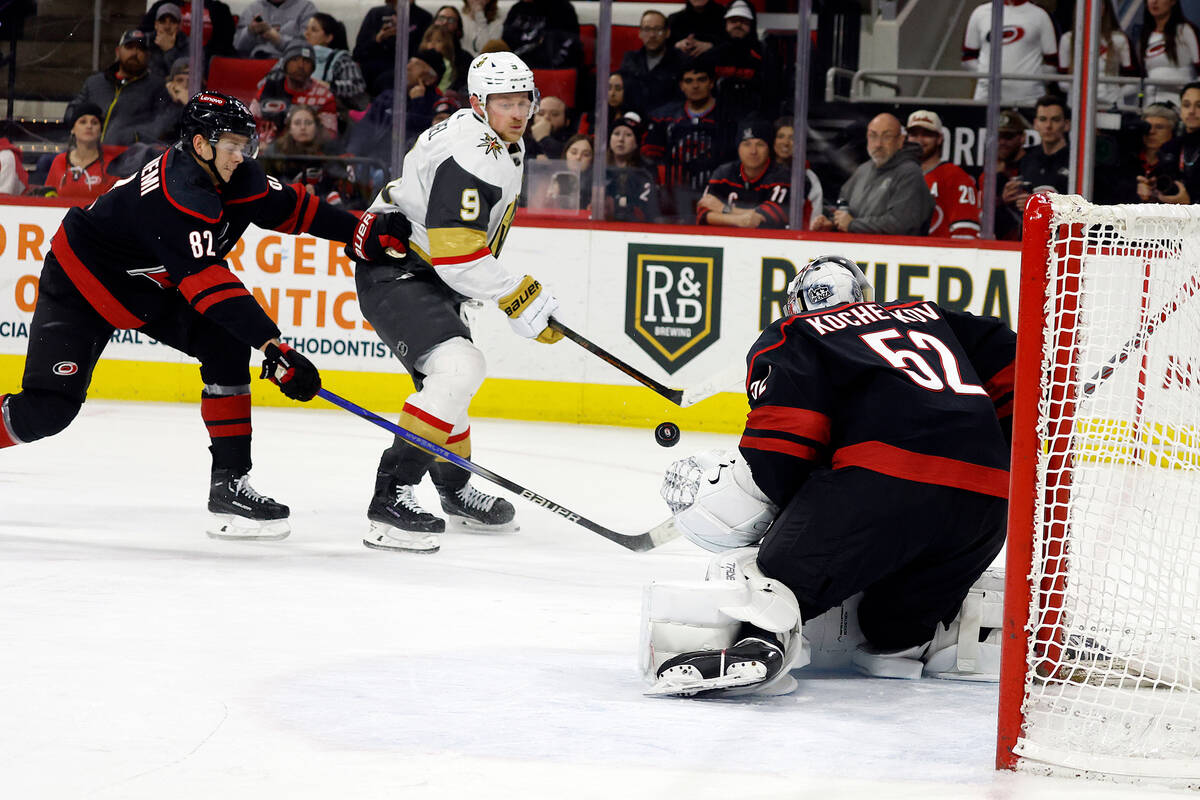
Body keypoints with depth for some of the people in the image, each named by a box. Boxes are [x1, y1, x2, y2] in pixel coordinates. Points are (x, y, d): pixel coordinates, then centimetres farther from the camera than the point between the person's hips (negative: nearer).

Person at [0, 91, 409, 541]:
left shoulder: (236, 178, -9)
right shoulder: (176, 195, -35)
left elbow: (289, 207, 4)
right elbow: (208, 284, -41)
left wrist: (363, 232, -10)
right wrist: (274, 349, -45)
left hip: (152, 288, 8)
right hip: (81, 284, -8)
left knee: (226, 343, -12)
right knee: (50, 408, -18)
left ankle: (229, 484, -9)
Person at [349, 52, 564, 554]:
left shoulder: (507, 146, 8)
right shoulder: (470, 158, -26)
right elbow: (457, 257, -28)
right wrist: (521, 298, -22)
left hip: (427, 275, 11)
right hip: (393, 273, -11)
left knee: (452, 376, 24)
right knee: (458, 368, -26)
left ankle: (455, 491, 46)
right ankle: (392, 497, -30)